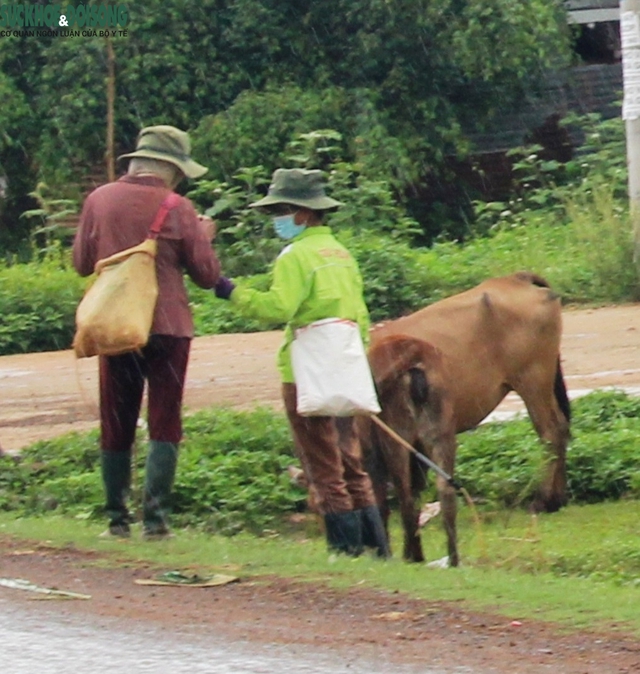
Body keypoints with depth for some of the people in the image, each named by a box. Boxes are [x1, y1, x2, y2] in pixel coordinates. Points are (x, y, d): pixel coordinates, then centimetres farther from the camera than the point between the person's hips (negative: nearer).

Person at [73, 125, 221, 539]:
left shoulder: (99, 201, 1)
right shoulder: (177, 210, -8)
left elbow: (82, 263, 11)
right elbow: (207, 274, -2)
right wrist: (204, 236, 15)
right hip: (167, 327, -3)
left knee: (116, 428, 11)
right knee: (164, 427, 2)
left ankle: (117, 520, 11)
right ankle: (155, 518, -9)